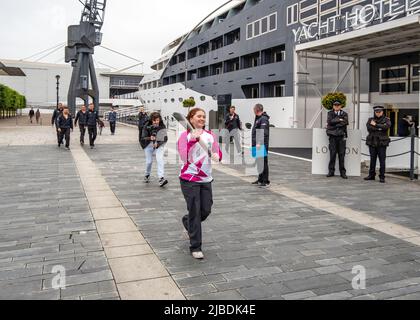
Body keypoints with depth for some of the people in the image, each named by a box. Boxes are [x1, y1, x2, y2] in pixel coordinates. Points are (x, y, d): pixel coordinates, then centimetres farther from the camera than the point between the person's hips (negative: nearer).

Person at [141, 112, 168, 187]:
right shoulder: (147, 127, -10)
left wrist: (158, 143, -25)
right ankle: (147, 175, 35)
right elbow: (143, 138, -10)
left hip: (159, 145, 0)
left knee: (160, 159, -22)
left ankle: (161, 178, -25)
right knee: (149, 161, 3)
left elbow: (165, 138, -8)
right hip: (149, 145, 0)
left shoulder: (162, 127, -9)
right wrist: (150, 138, -31)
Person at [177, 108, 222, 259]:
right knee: (195, 212, -3)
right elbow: (184, 157, -19)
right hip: (189, 180, -5)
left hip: (206, 179, 5)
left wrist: (216, 156, -17)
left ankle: (187, 222, 43)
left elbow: (218, 153, 5)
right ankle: (195, 247, 11)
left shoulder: (210, 135, 7)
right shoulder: (185, 135, -7)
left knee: (206, 211, 10)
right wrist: (193, 139, -28)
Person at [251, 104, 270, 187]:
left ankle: (266, 181, 0)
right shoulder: (258, 118, 18)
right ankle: (260, 180, 25)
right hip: (257, 144, 10)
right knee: (259, 162, 16)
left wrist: (260, 143, -32)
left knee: (263, 163, -6)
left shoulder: (264, 119, -14)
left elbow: (264, 133, -24)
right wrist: (255, 143, 20)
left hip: (262, 145, -10)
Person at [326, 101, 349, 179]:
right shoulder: (330, 113, 11)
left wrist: (334, 124, -10)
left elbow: (345, 122, -7)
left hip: (341, 135, 1)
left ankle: (342, 172, 5)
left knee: (342, 154, -1)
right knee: (332, 154, -4)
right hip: (332, 135, 0)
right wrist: (339, 120, -6)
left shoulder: (344, 114, 11)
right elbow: (329, 121, -7)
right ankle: (331, 171, 3)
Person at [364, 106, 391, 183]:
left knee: (382, 160, -4)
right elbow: (369, 128, -7)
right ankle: (371, 175, 20)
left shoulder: (386, 120, 5)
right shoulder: (371, 119, 11)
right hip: (372, 142, 3)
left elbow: (387, 126, -17)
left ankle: (382, 177, 2)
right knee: (372, 159, 10)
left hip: (382, 143, -3)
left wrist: (375, 125, -12)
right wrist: (379, 128, -11)